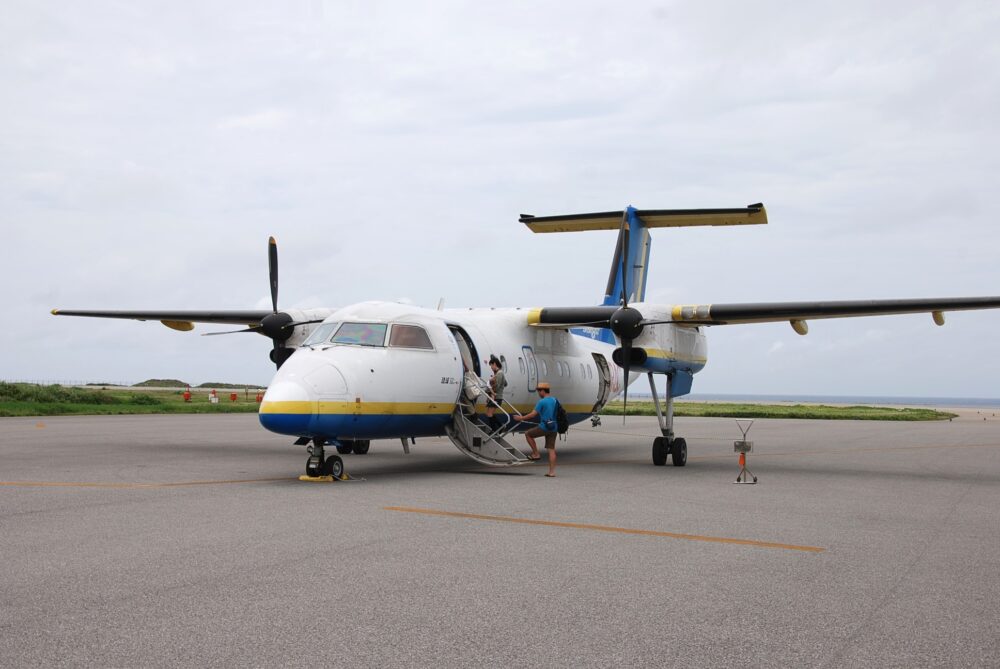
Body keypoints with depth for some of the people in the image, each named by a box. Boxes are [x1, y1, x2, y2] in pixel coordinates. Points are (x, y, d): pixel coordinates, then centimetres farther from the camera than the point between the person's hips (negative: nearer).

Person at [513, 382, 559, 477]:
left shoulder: (542, 402, -12)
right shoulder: (555, 401, 10)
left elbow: (532, 415, -12)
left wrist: (521, 418, 0)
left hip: (544, 427, -7)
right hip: (554, 428, 7)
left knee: (528, 434, 16)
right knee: (551, 449, 6)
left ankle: (536, 454, 15)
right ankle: (552, 471, 3)